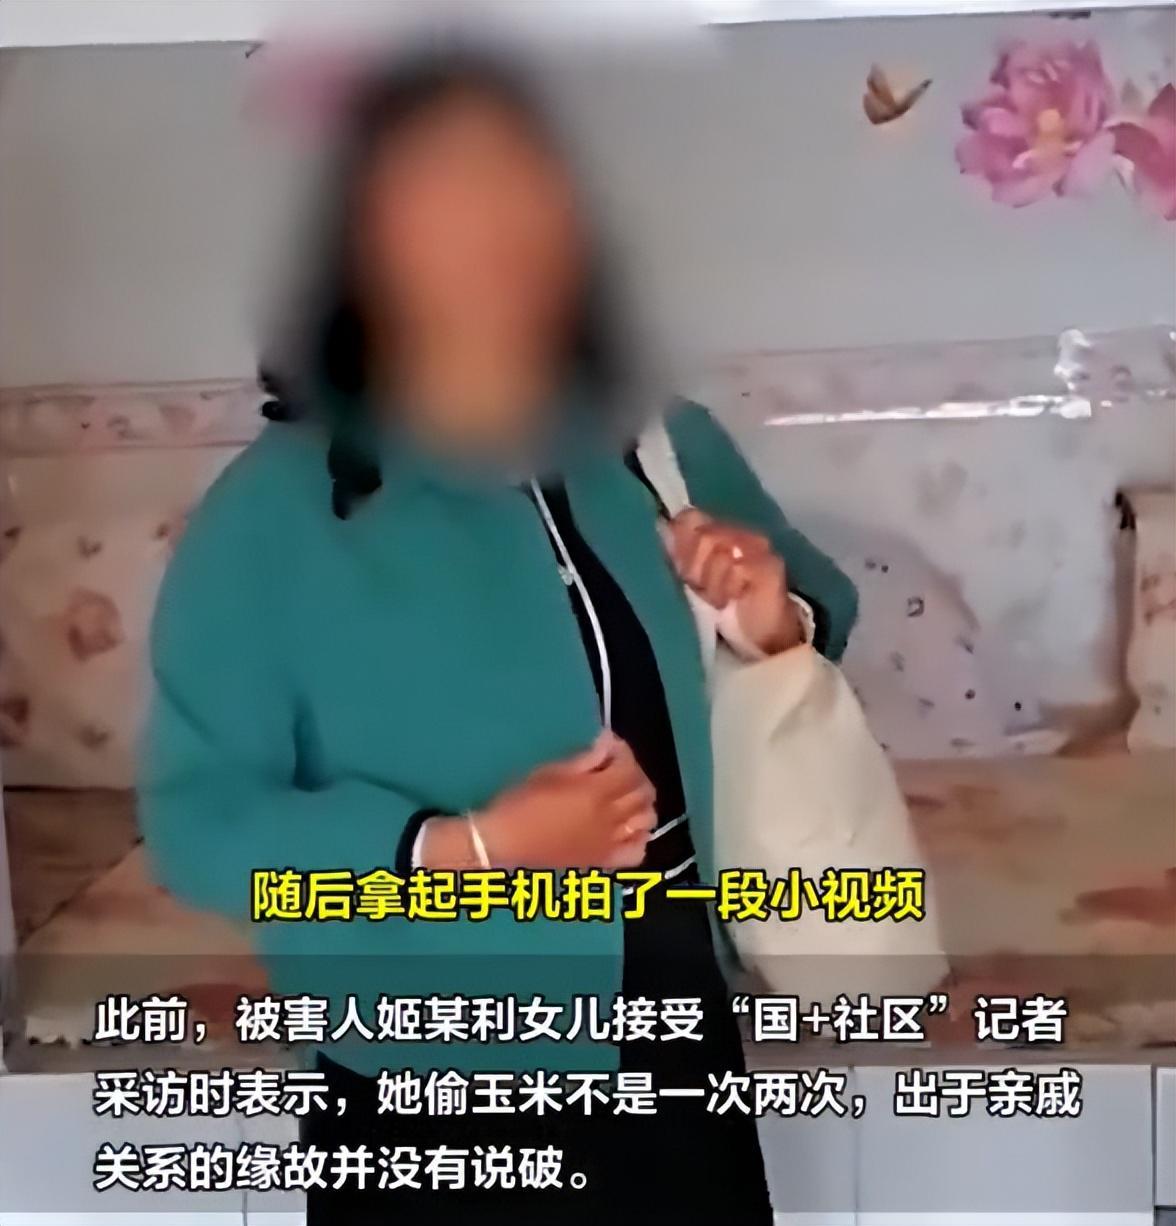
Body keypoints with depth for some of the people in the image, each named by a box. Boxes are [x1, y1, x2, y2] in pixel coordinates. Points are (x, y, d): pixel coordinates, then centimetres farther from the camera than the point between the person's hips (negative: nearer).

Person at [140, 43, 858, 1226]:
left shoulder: (665, 447, -1)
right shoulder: (279, 507, -14)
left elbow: (816, 614, 13)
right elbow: (196, 817, -15)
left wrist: (778, 621, -11)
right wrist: (470, 848, -26)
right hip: (436, 1109, -4)